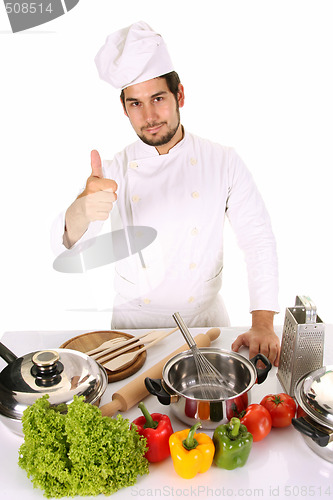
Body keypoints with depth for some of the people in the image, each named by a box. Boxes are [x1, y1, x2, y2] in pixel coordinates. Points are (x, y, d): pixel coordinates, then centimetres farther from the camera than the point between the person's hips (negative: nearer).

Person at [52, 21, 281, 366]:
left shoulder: (222, 162, -4)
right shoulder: (113, 172, -4)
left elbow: (258, 240, -6)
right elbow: (70, 241, -14)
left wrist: (263, 325, -15)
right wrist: (82, 210, -39)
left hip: (204, 314, 0)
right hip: (134, 320, 0)